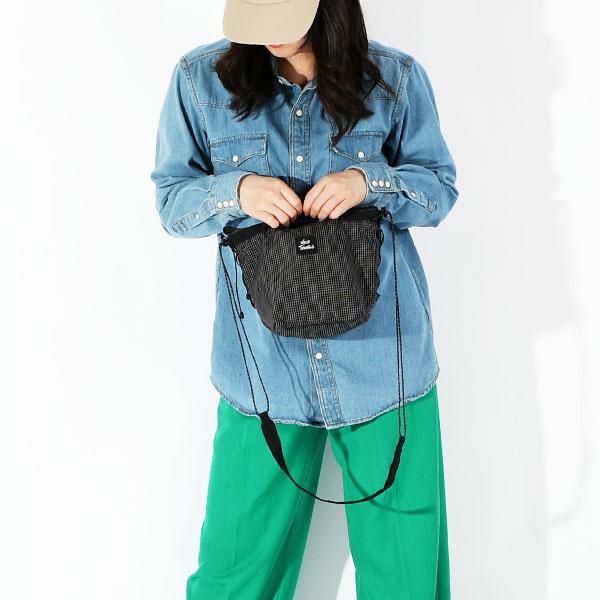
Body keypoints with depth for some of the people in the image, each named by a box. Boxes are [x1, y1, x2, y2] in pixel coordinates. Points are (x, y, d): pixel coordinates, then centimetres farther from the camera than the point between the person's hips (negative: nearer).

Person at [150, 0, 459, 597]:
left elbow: (442, 185, 7)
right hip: (263, 364, 0)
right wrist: (236, 190, -17)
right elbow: (169, 199, 5)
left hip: (383, 358, 0)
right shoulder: (200, 78, 0)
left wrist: (371, 182, -14)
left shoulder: (396, 77, 0)